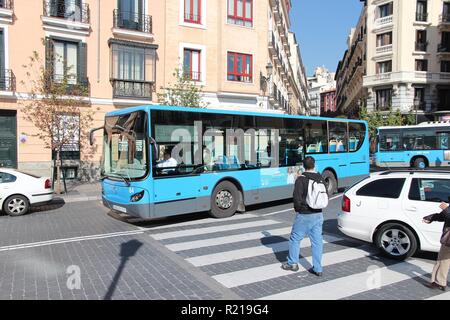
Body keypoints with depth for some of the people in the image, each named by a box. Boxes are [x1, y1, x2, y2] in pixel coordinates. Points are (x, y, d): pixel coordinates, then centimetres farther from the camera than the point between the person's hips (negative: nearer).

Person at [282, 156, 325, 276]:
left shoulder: (301, 179, -14)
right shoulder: (321, 179, 4)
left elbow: (297, 198, -18)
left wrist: (298, 208, 0)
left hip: (304, 215, -5)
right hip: (318, 214, 5)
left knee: (295, 238, 11)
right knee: (317, 241, 9)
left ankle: (292, 263, 20)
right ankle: (318, 269, 14)